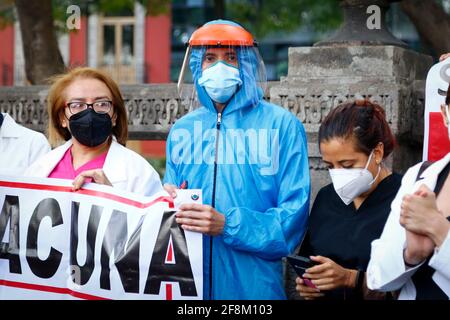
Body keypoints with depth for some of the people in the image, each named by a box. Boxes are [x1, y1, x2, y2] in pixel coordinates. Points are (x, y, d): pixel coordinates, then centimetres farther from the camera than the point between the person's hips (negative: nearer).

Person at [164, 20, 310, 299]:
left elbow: (293, 216, -10)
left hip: (254, 284, -3)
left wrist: (227, 225, -21)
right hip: (188, 279, 4)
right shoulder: (182, 130, 9)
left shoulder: (282, 125, -4)